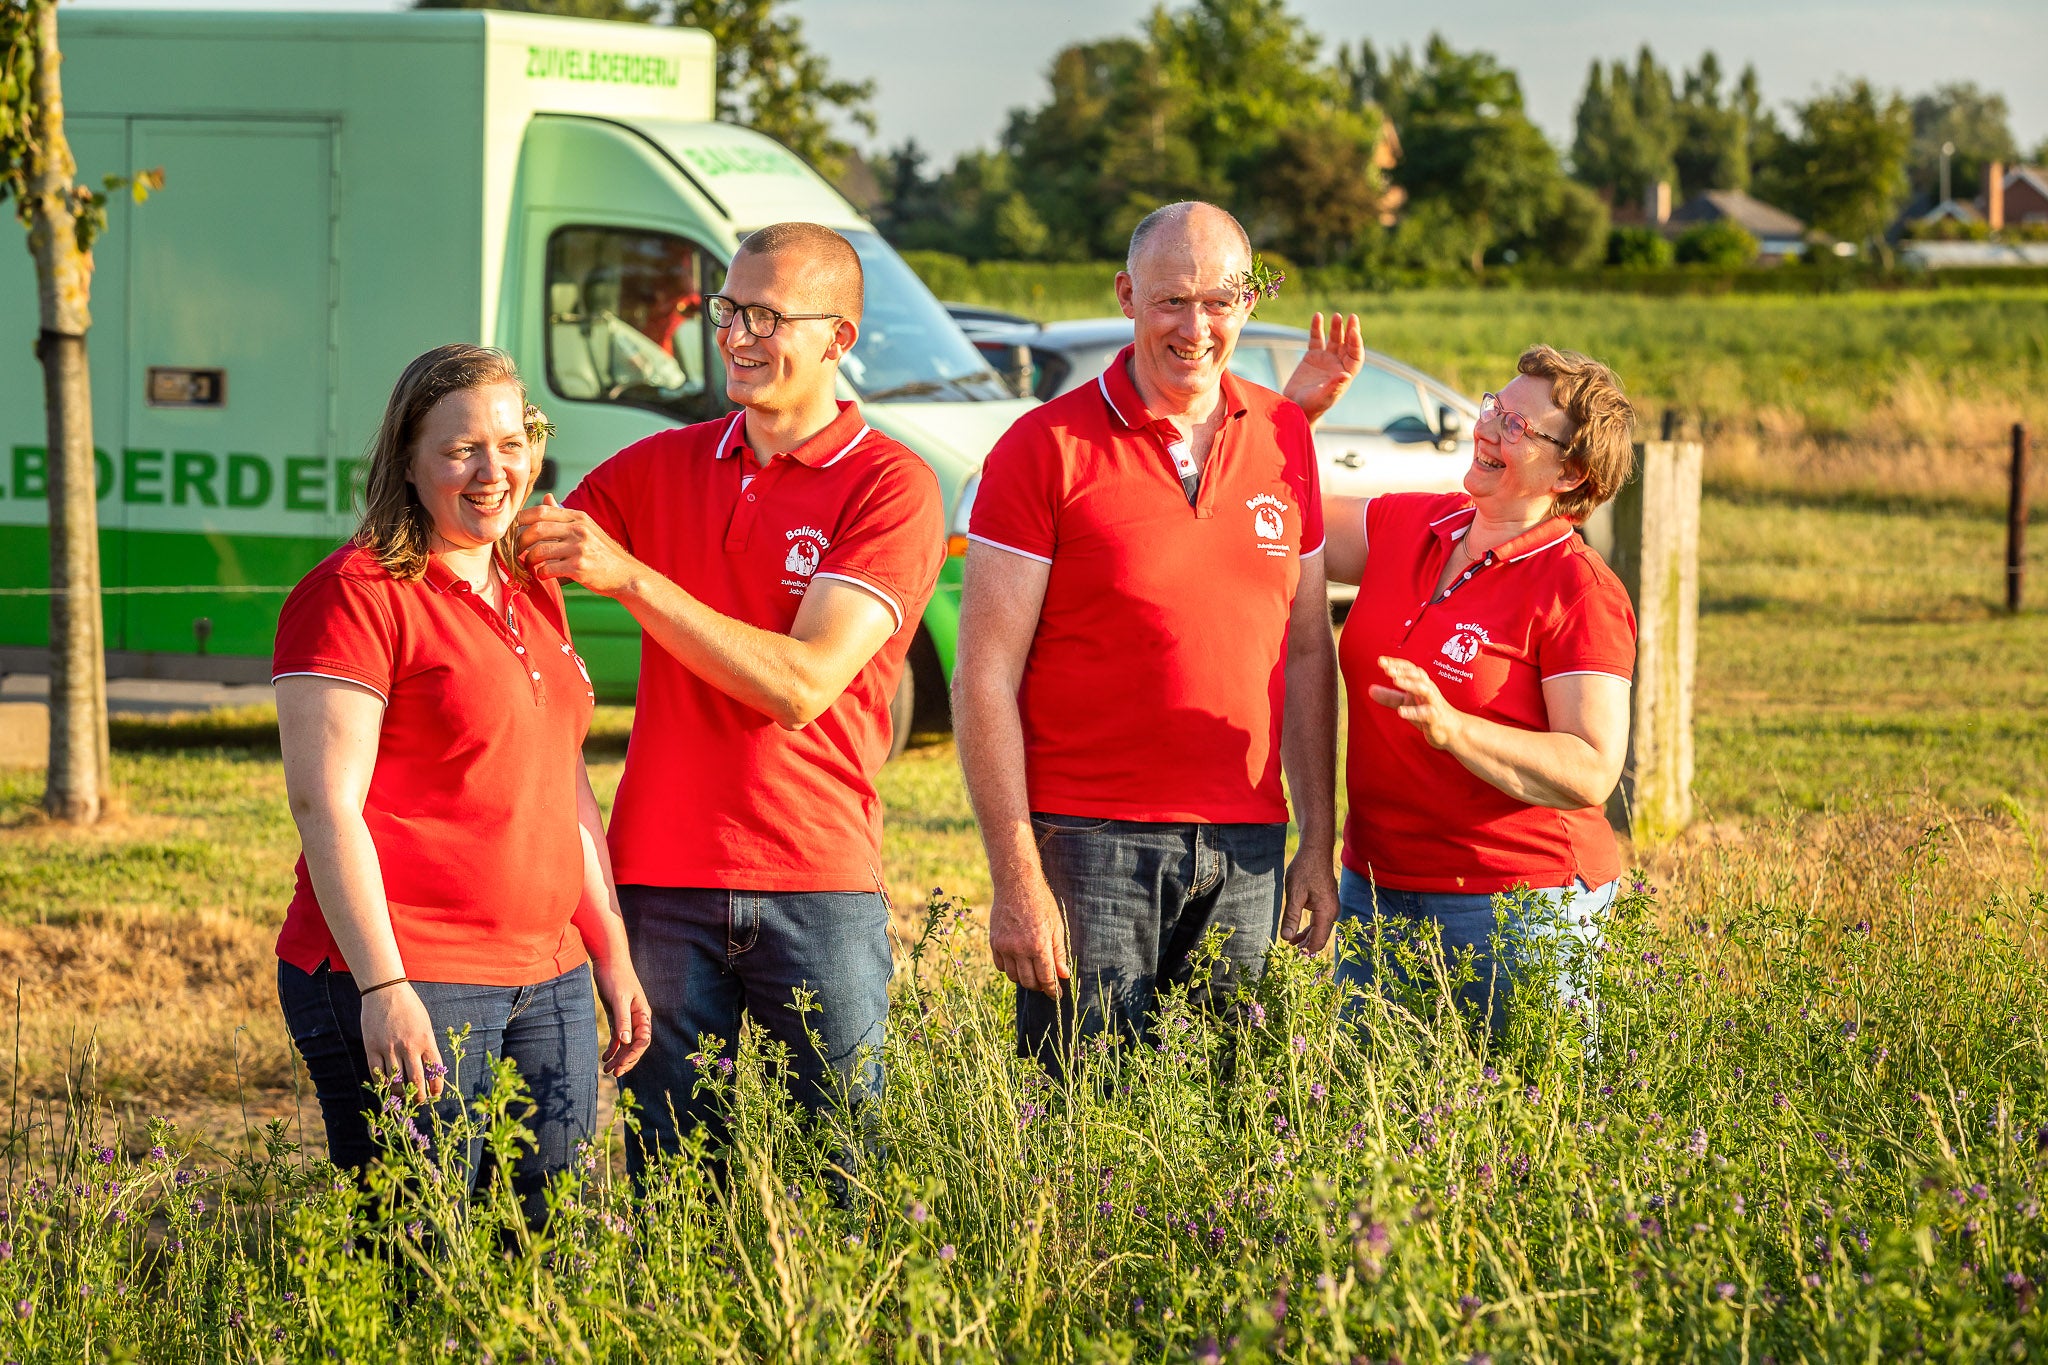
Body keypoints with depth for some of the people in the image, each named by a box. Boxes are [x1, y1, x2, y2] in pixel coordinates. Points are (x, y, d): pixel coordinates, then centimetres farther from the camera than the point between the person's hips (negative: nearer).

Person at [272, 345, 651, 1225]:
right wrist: (382, 987, -20)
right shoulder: (356, 594, -8)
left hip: (548, 979, 8)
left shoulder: (533, 596, 17)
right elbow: (323, 801, -14)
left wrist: (613, 957, 20)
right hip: (402, 988, -8)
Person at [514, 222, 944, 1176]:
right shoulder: (658, 468, 11)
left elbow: (802, 684, -15)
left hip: (817, 882, -3)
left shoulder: (892, 487, -4)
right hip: (663, 878, 3)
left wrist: (631, 577, -20)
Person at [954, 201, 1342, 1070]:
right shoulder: (1047, 447, -5)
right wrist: (1015, 880, -13)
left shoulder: (1283, 437, 10)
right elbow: (983, 679, -7)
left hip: (1245, 851, 4)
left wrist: (1319, 844, 11)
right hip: (1090, 838, -4)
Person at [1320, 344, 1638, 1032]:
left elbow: (1592, 773, -19)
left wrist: (1451, 729, -30)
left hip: (1520, 905, -6)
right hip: (1378, 891, 6)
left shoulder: (1582, 593, -12)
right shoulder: (1404, 524, 6)